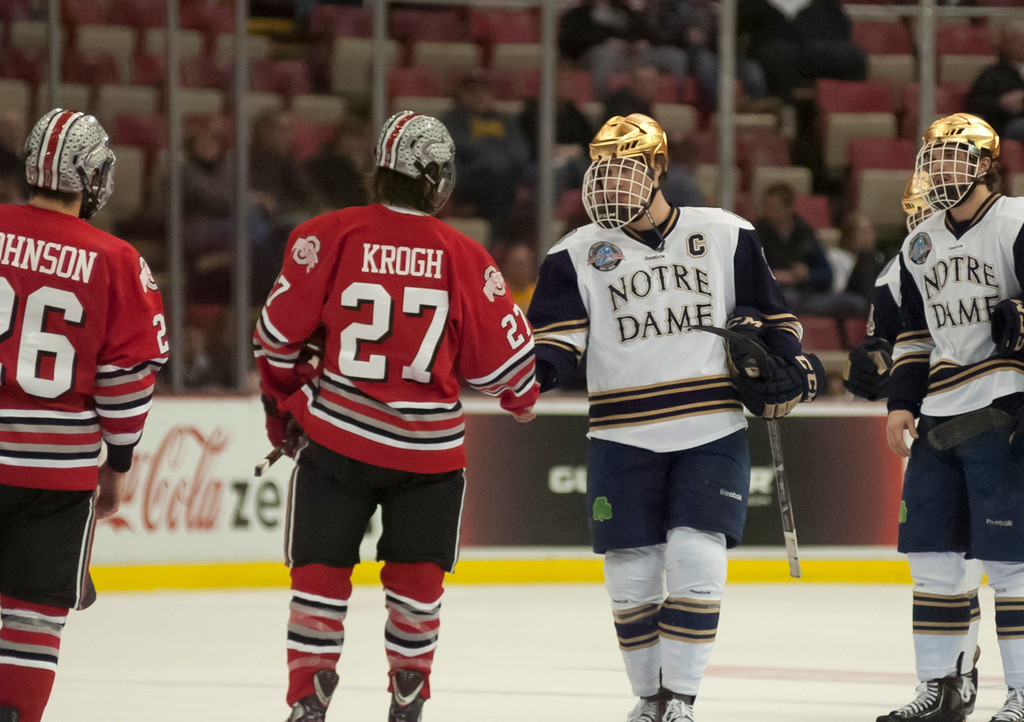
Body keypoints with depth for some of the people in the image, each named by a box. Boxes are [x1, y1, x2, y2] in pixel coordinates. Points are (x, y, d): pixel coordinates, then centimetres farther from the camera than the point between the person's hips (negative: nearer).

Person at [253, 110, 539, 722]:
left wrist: (284, 404, 16)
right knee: (417, 578, 15)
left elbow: (279, 333, -1)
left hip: (335, 438, 0)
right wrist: (523, 397, 23)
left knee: (321, 571, 8)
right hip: (431, 449, 0)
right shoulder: (464, 258, -8)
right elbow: (503, 354, 0)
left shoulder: (329, 236, -8)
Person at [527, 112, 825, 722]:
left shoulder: (726, 236, 5)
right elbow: (556, 340, -2)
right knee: (632, 575, 1)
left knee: (695, 560, -14)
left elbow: (767, 317, 13)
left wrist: (788, 366, -1)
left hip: (713, 436, -1)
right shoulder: (578, 255, 5)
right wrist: (530, 370, -22)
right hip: (623, 442, 1)